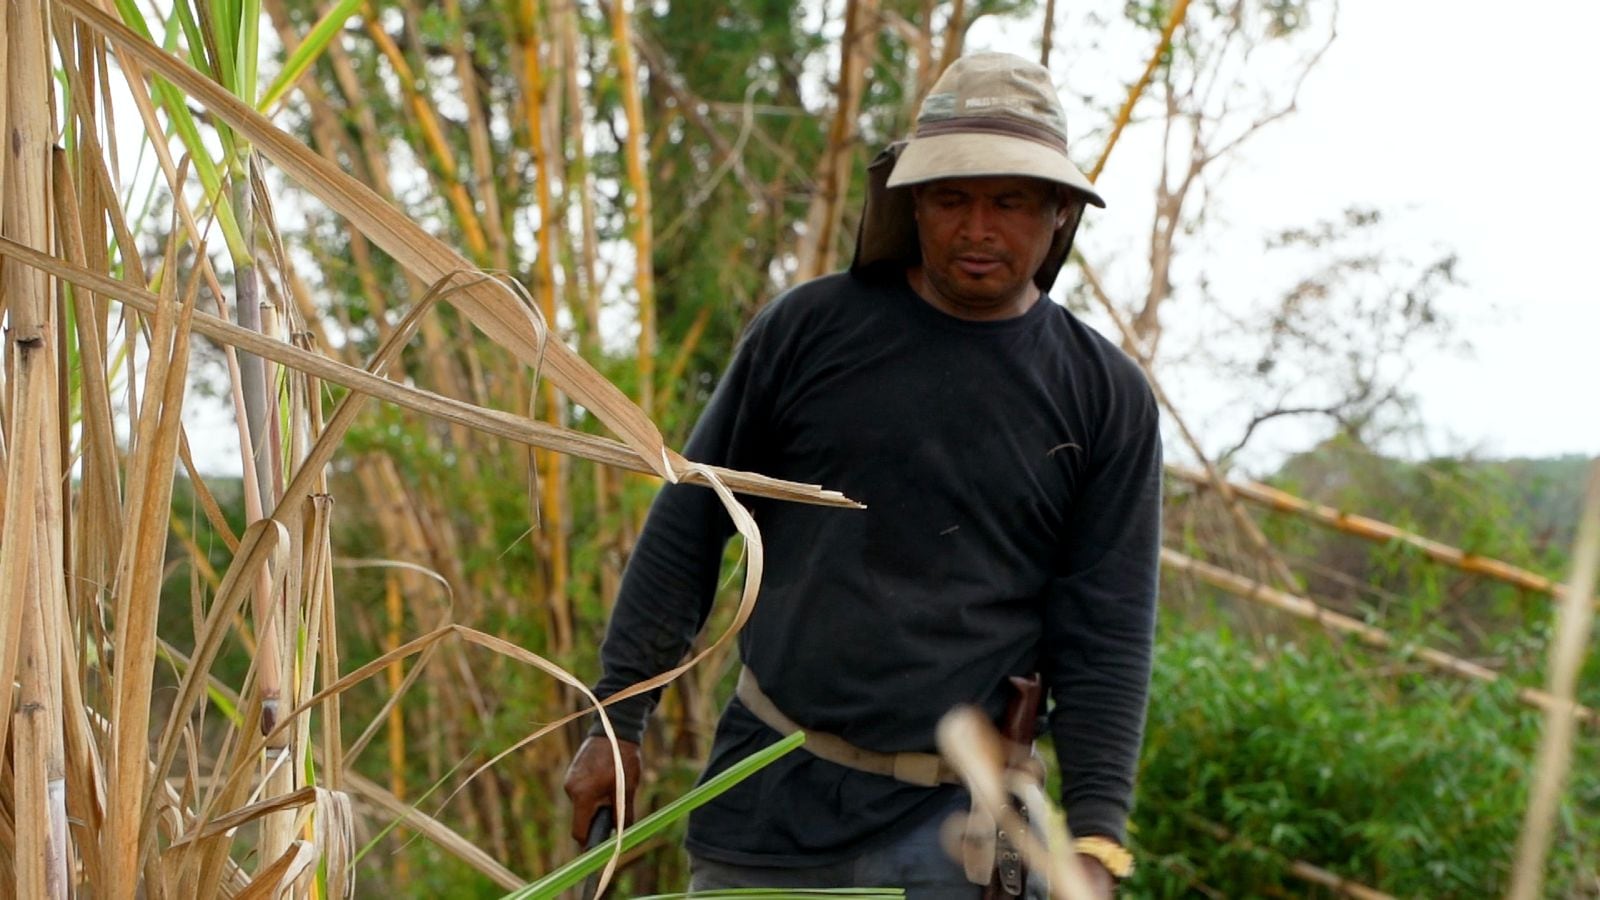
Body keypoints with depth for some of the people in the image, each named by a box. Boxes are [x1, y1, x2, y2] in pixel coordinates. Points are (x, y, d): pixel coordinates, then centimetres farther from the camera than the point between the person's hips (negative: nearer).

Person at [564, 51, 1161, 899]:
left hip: (943, 827, -1)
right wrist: (616, 722, 5)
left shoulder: (1105, 397, 0)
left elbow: (1106, 636, -1)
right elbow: (687, 526, 7)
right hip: (766, 794, 1)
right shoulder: (809, 328, 1)